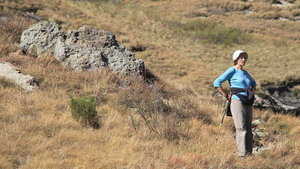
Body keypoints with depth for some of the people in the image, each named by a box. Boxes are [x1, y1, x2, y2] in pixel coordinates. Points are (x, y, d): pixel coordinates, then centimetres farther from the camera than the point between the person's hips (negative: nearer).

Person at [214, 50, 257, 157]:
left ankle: (249, 153, 9)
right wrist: (226, 96, -9)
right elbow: (217, 83, -11)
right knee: (241, 129, -13)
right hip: (237, 101, -7)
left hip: (248, 103, 7)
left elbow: (253, 83, 38)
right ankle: (242, 154, -15)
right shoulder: (232, 71, -4)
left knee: (249, 129, 6)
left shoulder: (245, 73, 16)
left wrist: (252, 93, 20)